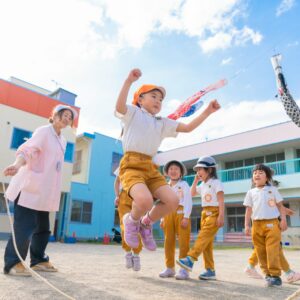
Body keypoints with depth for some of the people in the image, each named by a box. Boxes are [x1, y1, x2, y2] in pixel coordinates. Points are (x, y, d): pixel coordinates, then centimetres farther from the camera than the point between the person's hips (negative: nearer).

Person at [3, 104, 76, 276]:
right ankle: (12, 263, 3)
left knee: (43, 228, 13)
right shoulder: (43, 131, -6)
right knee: (24, 226, -8)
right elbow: (28, 149, -20)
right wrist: (17, 165, -41)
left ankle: (38, 260, 25)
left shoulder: (63, 140, 17)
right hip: (30, 188, -8)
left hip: (45, 191, 8)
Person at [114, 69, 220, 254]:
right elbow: (119, 107, -17)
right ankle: (132, 220, 6)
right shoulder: (133, 113, 7)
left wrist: (208, 112, 8)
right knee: (145, 200, -32)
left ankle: (146, 223, 15)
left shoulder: (163, 123, 23)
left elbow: (188, 127, 17)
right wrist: (129, 81, -28)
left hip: (151, 167, 6)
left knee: (173, 200, -13)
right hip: (132, 164, -6)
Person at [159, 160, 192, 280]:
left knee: (183, 242, -6)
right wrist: (162, 218, 14)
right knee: (168, 241, 6)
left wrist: (186, 217, -15)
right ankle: (170, 268, 16)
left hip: (181, 214, -5)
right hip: (168, 215, 5)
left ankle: (184, 269, -1)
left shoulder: (184, 185, 3)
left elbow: (188, 202, -5)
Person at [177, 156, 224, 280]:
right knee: (207, 241, 4)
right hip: (204, 213, 8)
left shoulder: (216, 183, -5)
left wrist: (221, 216, -21)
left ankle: (190, 259, -31)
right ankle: (210, 270, 7)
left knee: (203, 237, -20)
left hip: (214, 213, -8)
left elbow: (221, 200, -12)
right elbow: (192, 193, 26)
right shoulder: (202, 185, 18)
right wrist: (196, 180, 16)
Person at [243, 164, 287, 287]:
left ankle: (275, 275, -4)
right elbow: (249, 209, 9)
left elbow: (280, 206, 7)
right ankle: (268, 274, 14)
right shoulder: (251, 192, 10)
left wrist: (283, 220, -4)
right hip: (257, 224, 3)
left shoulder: (273, 189, 7)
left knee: (272, 250, -9)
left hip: (272, 223, -2)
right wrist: (246, 225, 3)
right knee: (261, 252, 4)